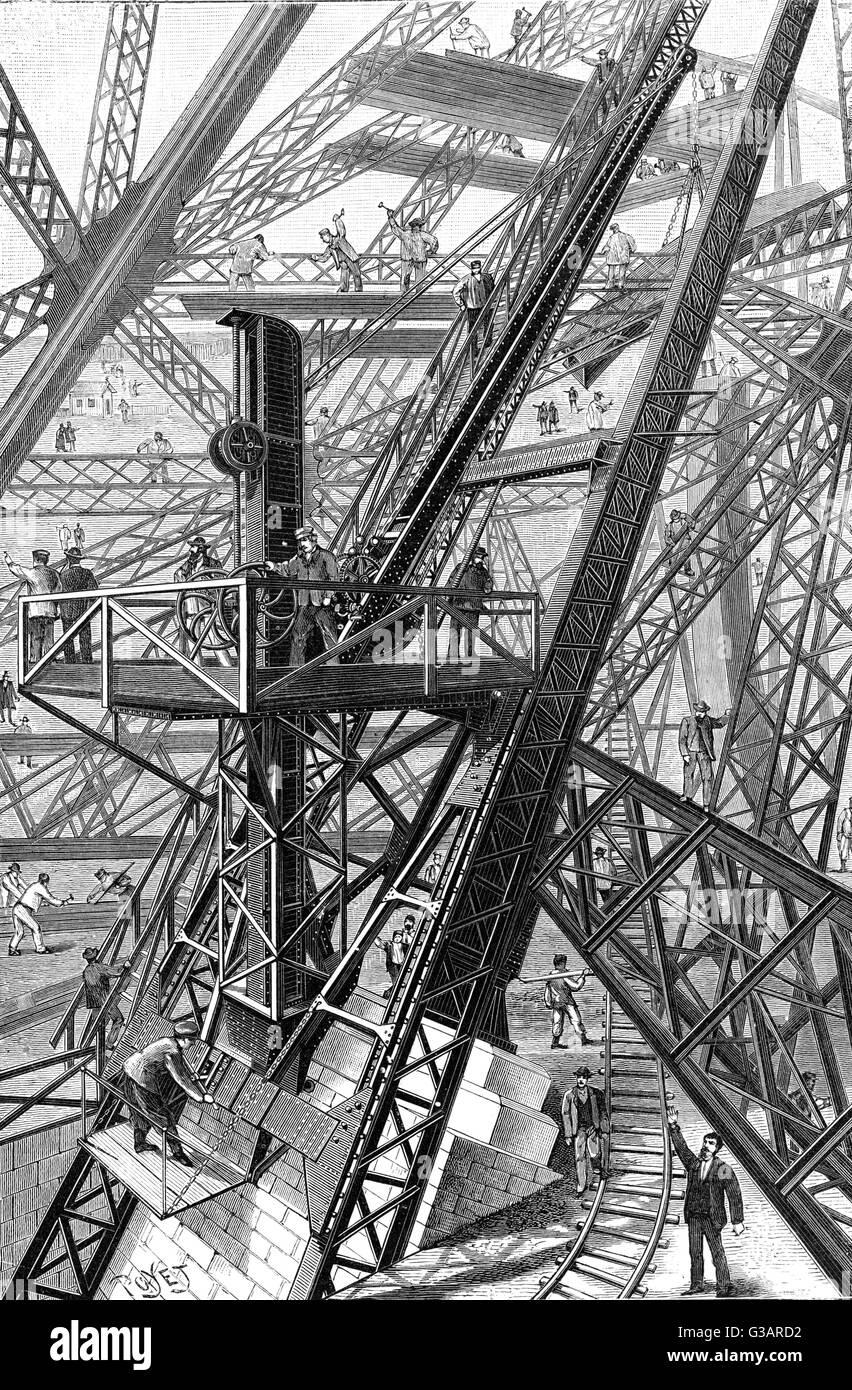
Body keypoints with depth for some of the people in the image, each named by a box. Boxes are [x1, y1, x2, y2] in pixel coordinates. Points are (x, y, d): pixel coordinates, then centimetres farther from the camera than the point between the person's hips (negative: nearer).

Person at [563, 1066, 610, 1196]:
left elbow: (603, 1112, 4)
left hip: (593, 1127, 0)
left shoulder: (595, 1093, -3)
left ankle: (600, 1169, 27)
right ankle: (581, 1186, 12)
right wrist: (568, 1135, 0)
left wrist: (604, 1130, 1)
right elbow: (566, 1115, 1)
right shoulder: (569, 1095, -4)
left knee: (594, 1154, -7)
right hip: (579, 1129, 0)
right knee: (579, 1157, -2)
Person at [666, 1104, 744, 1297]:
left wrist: (737, 1221, -9)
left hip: (711, 1217, -4)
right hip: (693, 1216, 5)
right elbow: (681, 1147, 6)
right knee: (695, 1252, 8)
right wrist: (673, 1127, -4)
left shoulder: (723, 1169, -6)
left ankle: (724, 1287, 2)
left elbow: (735, 1196, -6)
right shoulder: (693, 1163, 7)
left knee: (717, 1252, -4)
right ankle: (696, 1285, 18)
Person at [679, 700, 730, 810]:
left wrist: (726, 715, 9)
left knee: (707, 777, -5)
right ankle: (688, 795, 40)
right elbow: (682, 739, -6)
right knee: (688, 775, 16)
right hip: (691, 752, -1)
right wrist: (685, 754, -12)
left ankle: (706, 804, 1)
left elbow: (719, 723, 25)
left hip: (704, 752, 1)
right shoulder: (686, 721, -4)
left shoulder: (707, 720, 6)